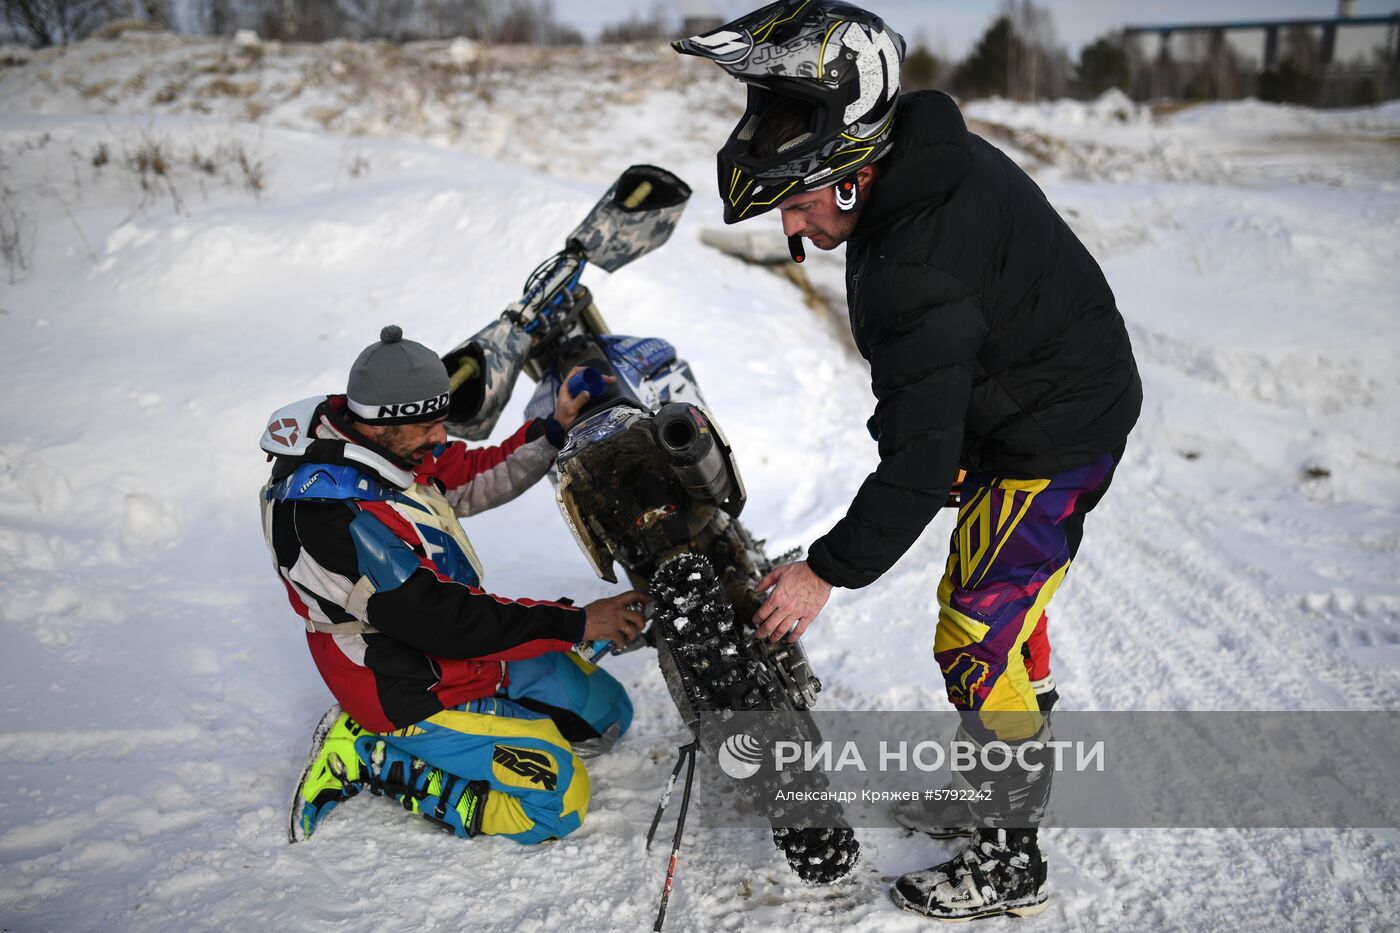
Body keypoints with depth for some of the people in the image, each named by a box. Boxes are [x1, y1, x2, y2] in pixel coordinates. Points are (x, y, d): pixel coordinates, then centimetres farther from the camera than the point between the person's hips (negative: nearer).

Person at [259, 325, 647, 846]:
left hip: (468, 647, 9)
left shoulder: (389, 445, -6)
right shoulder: (327, 512, -32)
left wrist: (555, 427, -8)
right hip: (411, 693, -9)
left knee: (607, 716, 13)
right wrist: (576, 624, -27)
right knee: (557, 801, -12)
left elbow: (475, 477, 8)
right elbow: (440, 620, -31)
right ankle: (370, 759, -1)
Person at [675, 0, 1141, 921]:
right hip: (1027, 407, 10)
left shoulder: (919, 267, -34)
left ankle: (1011, 861, 13)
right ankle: (1018, 770, 39)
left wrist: (826, 571, -21)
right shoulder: (928, 152, -5)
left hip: (1053, 441, -10)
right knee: (992, 603, 20)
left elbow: (920, 461, -30)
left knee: (976, 644, -4)